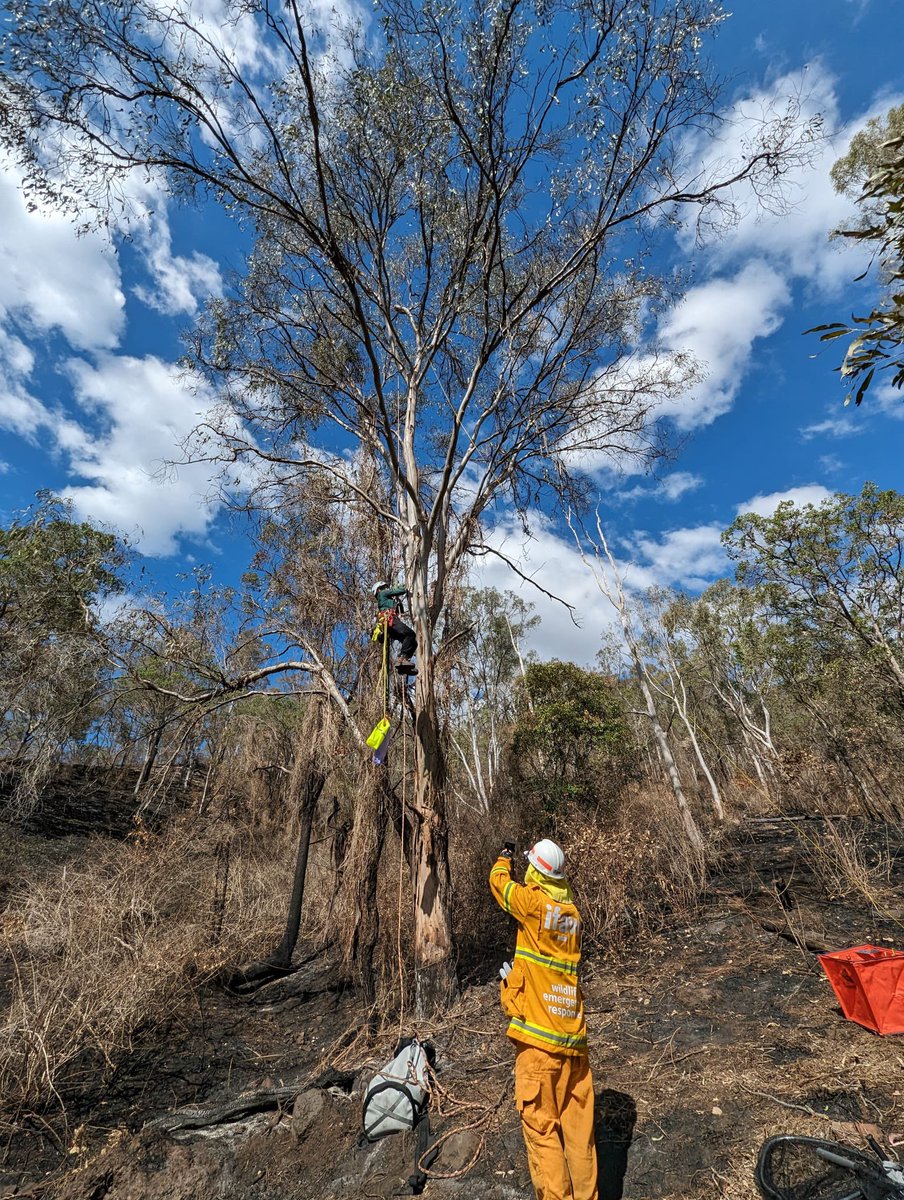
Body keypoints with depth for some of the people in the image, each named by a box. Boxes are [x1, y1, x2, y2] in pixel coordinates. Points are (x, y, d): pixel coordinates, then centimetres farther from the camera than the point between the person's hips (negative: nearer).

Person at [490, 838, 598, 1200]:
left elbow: (498, 881, 0)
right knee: (579, 1128, 16)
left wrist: (504, 857, 18)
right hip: (574, 1039, 6)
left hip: (539, 1039, -6)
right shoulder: (572, 912, 1)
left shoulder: (534, 903, -16)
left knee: (541, 1127, 4)